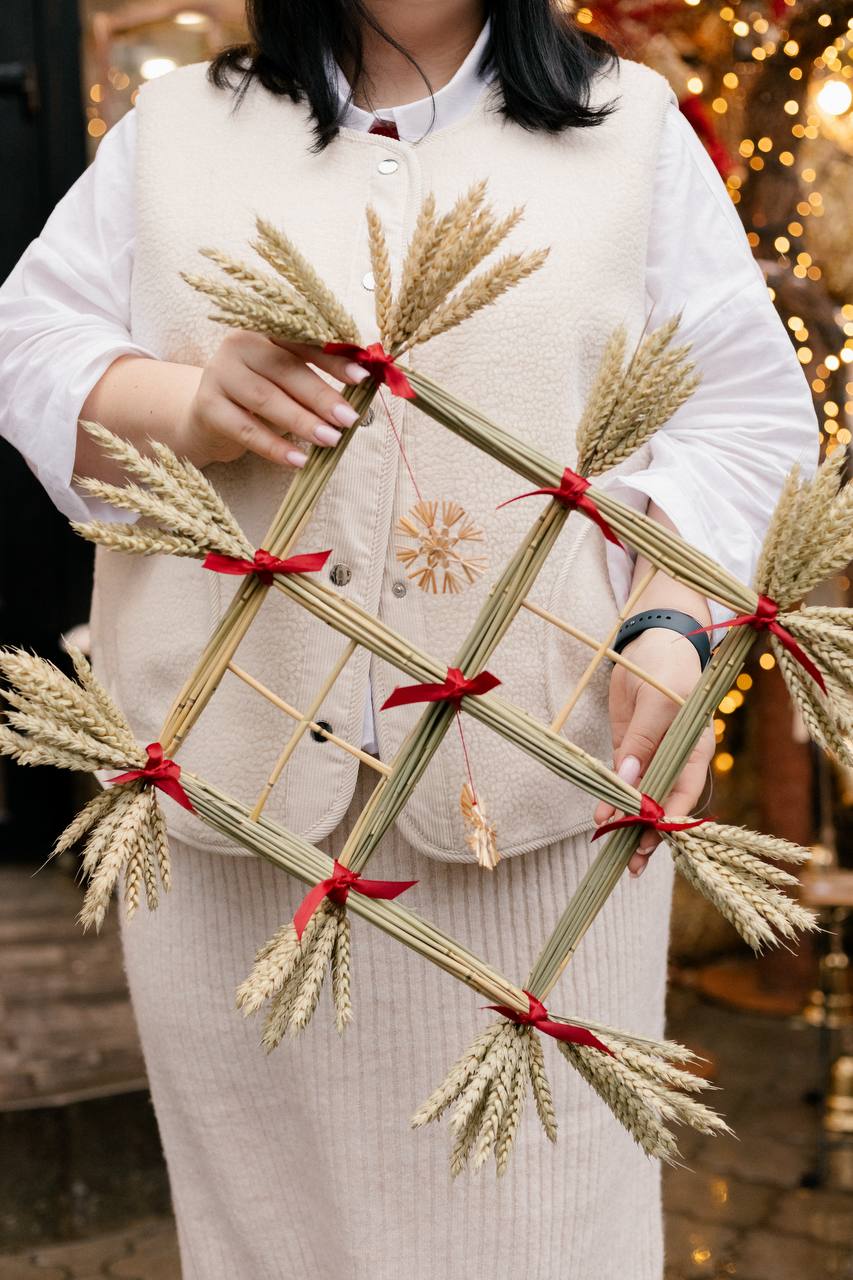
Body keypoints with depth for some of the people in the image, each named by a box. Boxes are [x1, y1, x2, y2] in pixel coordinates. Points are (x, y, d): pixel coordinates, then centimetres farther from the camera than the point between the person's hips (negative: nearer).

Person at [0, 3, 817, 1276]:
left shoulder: (631, 127, 10)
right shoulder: (176, 130, 14)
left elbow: (741, 408, 4)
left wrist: (676, 629, -12)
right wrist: (197, 405, -13)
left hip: (537, 778, -1)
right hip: (241, 761, 2)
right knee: (273, 1168, 11)